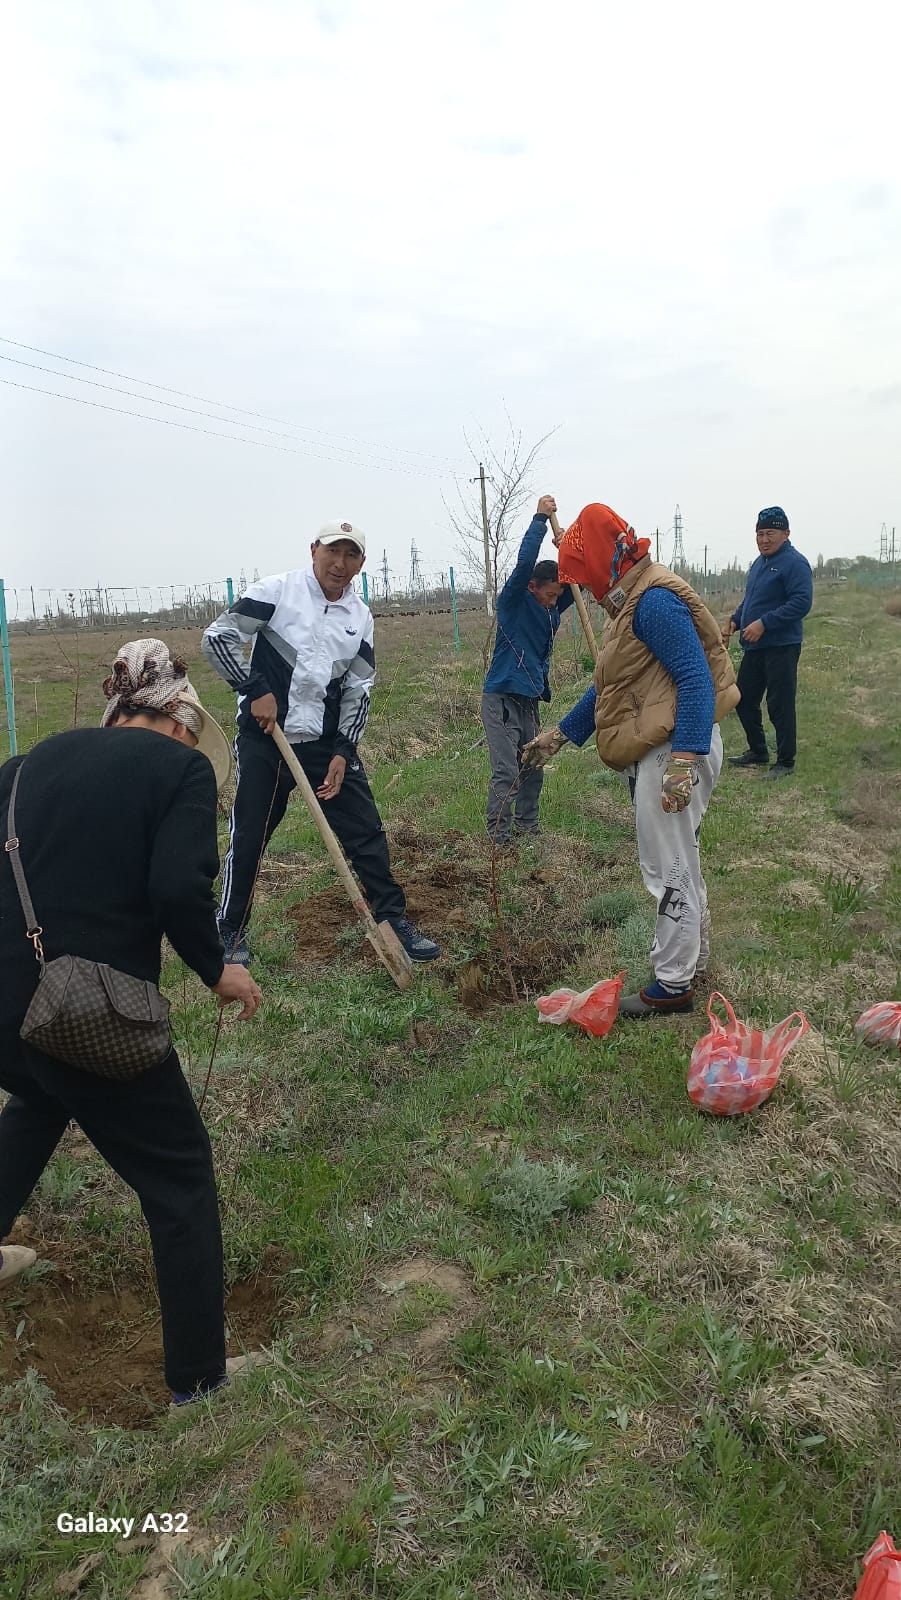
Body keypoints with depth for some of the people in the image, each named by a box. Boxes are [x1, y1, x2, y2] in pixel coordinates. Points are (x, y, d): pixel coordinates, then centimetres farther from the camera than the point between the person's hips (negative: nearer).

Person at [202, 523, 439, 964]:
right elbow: (218, 637, -7)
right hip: (264, 738, -3)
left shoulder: (360, 616, 6)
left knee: (366, 831, 2)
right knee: (248, 837, 2)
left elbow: (357, 689, 7)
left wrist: (342, 753, -2)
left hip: (327, 742, 4)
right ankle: (231, 932, 19)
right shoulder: (279, 590, -7)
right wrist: (255, 690, -13)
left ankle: (394, 920, 15)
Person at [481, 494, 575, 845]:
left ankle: (526, 827, 23)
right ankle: (498, 838, -3)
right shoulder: (513, 601, -8)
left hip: (530, 698, 7)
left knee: (533, 769, 11)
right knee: (506, 772, -9)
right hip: (502, 698, -7)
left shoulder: (552, 608, 11)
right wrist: (540, 518, -18)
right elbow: (525, 561, -22)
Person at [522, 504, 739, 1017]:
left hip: (676, 749, -11)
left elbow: (696, 680, -25)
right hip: (658, 752, 11)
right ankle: (691, 960, 35)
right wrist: (560, 735, 25)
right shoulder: (634, 602, 17)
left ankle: (674, 984, 10)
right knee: (680, 864, 20)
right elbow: (610, 686, 24)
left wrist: (683, 760, -31)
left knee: (670, 869, -1)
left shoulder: (655, 601, -17)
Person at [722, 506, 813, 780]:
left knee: (780, 706, -4)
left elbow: (801, 603, -22)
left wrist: (763, 623, -25)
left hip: (781, 647, -9)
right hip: (754, 647, 9)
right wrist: (735, 620, 9)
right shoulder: (759, 562, 16)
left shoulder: (794, 562, -13)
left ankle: (785, 762, 7)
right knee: (744, 699, 15)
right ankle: (757, 752, 30)